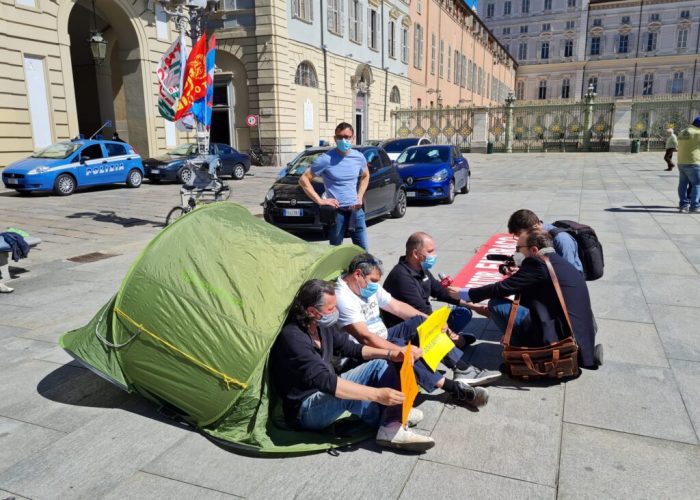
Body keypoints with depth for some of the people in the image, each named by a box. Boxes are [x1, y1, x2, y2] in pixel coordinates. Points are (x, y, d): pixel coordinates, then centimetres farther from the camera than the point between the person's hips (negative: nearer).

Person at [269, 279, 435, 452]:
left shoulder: (323, 325, -1)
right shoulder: (292, 338, -29)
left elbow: (350, 348, 12)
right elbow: (324, 381, -38)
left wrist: (389, 354, -2)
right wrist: (377, 394, -41)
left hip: (328, 392, 9)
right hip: (304, 410, -9)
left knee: (381, 365, 1)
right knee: (347, 394, -38)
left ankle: (392, 431, -15)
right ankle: (390, 423, -10)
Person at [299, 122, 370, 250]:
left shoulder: (359, 157, 3)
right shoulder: (326, 159, -10)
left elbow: (365, 176, 23)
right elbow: (304, 179, -8)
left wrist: (360, 196, 9)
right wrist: (319, 200, -13)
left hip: (355, 210, 4)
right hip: (336, 212, -4)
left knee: (363, 249, 6)